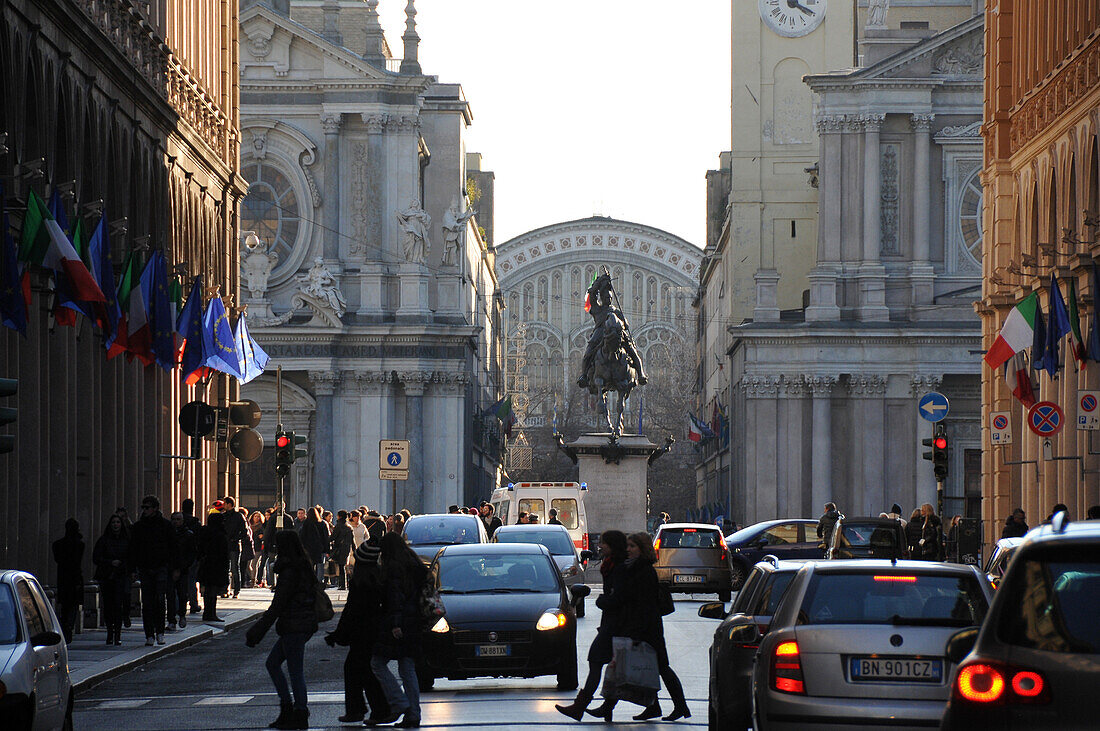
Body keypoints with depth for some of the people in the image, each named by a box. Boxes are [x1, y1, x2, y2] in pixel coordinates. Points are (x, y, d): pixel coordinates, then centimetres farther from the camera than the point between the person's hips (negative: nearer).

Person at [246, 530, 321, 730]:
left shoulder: (291, 572, -18)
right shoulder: (303, 567, 11)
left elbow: (278, 605, -19)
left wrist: (258, 631, -14)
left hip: (294, 626, -10)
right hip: (305, 624, 10)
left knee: (295, 671, -3)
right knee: (272, 663, 17)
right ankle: (287, 710, 17)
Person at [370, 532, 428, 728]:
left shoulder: (393, 568, -10)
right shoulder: (417, 566, 13)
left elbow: (395, 596, -18)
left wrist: (395, 624, -21)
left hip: (397, 625, -8)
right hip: (414, 625, 8)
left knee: (377, 662, 1)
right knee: (408, 669, 9)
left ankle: (399, 703, -8)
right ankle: (413, 714, 5)